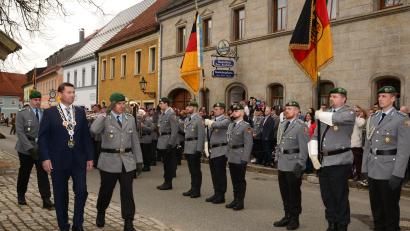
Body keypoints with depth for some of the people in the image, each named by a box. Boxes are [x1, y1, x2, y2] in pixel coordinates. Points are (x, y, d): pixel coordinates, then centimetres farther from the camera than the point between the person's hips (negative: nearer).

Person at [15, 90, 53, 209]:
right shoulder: (22, 113, -4)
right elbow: (20, 132, -11)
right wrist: (30, 148, -19)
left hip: (41, 148, 1)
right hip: (26, 149, -1)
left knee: (43, 174, -3)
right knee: (24, 173, 13)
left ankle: (46, 200, -2)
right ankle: (21, 196, 33)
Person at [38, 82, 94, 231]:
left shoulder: (80, 112, 6)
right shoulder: (49, 113, -3)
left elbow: (86, 136, 7)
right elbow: (42, 138, -3)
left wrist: (89, 157, 4)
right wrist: (45, 158, -11)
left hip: (78, 160, 2)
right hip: (58, 160, -2)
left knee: (81, 192, -2)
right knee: (61, 195, 9)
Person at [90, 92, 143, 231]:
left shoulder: (130, 119, 8)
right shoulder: (104, 118, -3)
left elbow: (135, 141, 10)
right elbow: (93, 130, -25)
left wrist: (139, 161, 7)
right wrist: (104, 114, -19)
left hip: (127, 161, 2)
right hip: (109, 161, -2)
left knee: (127, 192, 0)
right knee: (106, 190, 13)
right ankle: (101, 213, 41)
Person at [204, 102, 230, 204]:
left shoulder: (226, 120, -7)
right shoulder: (213, 120, 17)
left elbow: (219, 125, -29)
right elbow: (208, 134, 21)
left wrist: (209, 122, -16)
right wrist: (207, 146, 11)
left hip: (220, 151, -8)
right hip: (212, 151, 8)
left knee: (220, 174, -1)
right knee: (214, 174, 13)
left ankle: (221, 196, 8)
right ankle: (216, 194, 24)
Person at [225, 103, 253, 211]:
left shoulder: (246, 126, -9)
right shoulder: (230, 125, 15)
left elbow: (248, 144, -14)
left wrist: (245, 158, -18)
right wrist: (228, 155, 12)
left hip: (240, 158, -7)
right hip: (231, 158, 7)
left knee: (240, 181, 2)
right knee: (234, 180, 14)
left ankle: (240, 202, 11)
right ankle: (235, 200, 24)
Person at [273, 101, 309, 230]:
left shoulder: (301, 126, -10)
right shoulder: (282, 125, 13)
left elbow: (304, 147, -14)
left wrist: (300, 165, -18)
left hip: (293, 165, -7)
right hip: (282, 165, 7)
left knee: (294, 193, 4)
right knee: (284, 192, 13)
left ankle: (294, 219, 16)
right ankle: (287, 216, 26)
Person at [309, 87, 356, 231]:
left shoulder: (349, 113, -3)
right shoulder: (325, 114, 16)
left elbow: (336, 118, -26)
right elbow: (315, 136, 13)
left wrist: (320, 115, -8)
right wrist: (313, 155, 0)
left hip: (339, 161, -6)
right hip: (323, 161, 6)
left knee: (340, 196, 3)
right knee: (326, 196, 13)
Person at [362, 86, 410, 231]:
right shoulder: (373, 118, 12)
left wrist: (397, 174, -18)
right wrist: (364, 167, 9)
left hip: (390, 171, -5)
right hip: (373, 170, 6)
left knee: (390, 207, 5)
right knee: (376, 207, 14)